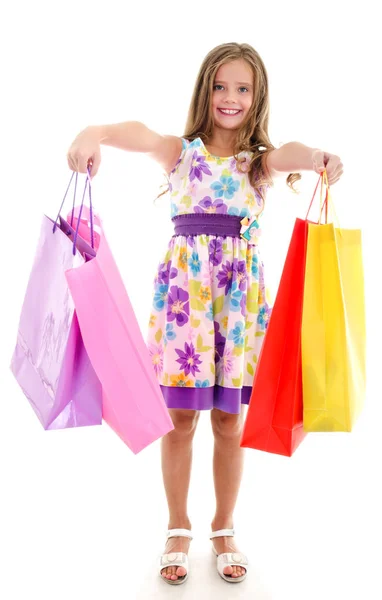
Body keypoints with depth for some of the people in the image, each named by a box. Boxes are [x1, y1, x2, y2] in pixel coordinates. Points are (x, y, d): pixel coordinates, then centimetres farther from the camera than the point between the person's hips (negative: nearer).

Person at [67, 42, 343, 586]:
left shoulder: (262, 161, 8)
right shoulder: (181, 150, 5)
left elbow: (292, 153, -15)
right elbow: (134, 133, -13)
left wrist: (318, 159, -38)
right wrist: (92, 135, -35)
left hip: (241, 289, 1)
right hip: (184, 282, -1)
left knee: (230, 418, 8)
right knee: (180, 416, 4)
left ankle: (224, 530, 28)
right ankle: (178, 530, 25)